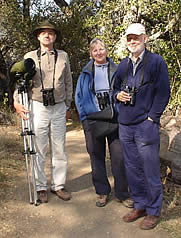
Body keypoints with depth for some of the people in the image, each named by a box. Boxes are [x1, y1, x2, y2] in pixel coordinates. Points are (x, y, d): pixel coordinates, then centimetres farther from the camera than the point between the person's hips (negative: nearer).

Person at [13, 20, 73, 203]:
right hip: (38, 107, -1)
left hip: (59, 108, 2)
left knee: (59, 150, 8)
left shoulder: (63, 56, 10)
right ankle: (40, 187, 19)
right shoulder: (30, 57, 5)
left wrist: (67, 105, 15)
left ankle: (58, 185, 22)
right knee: (38, 150, 4)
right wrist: (16, 101, -14)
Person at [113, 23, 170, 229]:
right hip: (125, 125, 6)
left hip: (146, 125, -5)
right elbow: (116, 88, 24)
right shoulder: (123, 65, 14)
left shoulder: (156, 61, -2)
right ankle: (139, 206, 28)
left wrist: (151, 118, -11)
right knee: (132, 170, 12)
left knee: (150, 171, 2)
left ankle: (153, 211, 18)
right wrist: (118, 95, 1)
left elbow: (163, 93, -5)